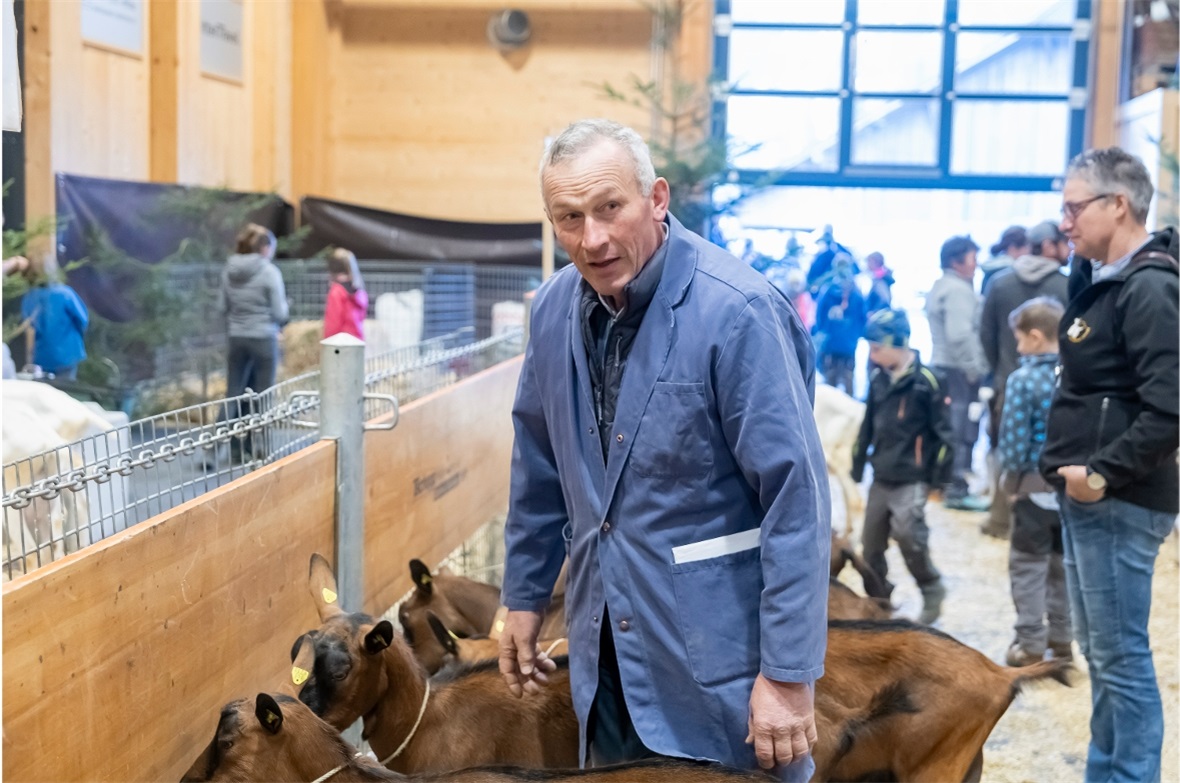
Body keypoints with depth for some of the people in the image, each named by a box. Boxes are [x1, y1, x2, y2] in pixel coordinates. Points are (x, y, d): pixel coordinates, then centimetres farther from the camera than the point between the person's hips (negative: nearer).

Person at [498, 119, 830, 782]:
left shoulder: (737, 311, -20)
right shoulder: (557, 306, 0)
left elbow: (798, 499, -20)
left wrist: (789, 673, -20)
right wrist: (525, 595, 17)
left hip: (722, 657, -6)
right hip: (607, 650, 6)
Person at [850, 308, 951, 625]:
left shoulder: (924, 381, -12)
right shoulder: (878, 380, 7)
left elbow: (942, 429, -9)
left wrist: (939, 474, -9)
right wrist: (857, 466, 16)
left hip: (911, 479, -7)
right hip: (881, 478, 7)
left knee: (907, 534, -18)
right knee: (871, 543, 8)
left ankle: (932, 592, 3)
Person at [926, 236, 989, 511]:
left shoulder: (941, 287, 17)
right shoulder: (958, 290, -15)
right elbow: (960, 335, -24)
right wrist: (974, 368, -18)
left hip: (941, 365, 10)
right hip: (960, 369, -10)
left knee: (946, 427, 16)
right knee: (962, 429, -7)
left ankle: (943, 481, 24)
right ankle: (957, 489, -6)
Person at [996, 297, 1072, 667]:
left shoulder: (1023, 379, -17)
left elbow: (1014, 441, -16)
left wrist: (1011, 473, 1)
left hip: (1036, 486, -5)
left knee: (1028, 565, 5)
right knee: (1063, 562, 18)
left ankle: (1030, 643, 6)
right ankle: (1061, 637, 25)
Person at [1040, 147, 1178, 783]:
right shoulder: (1104, 281, 13)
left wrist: (1104, 474, -21)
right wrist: (1069, 463, 12)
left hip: (1118, 503, -10)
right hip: (1087, 496, 10)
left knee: (1122, 657, -2)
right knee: (1098, 651, 18)